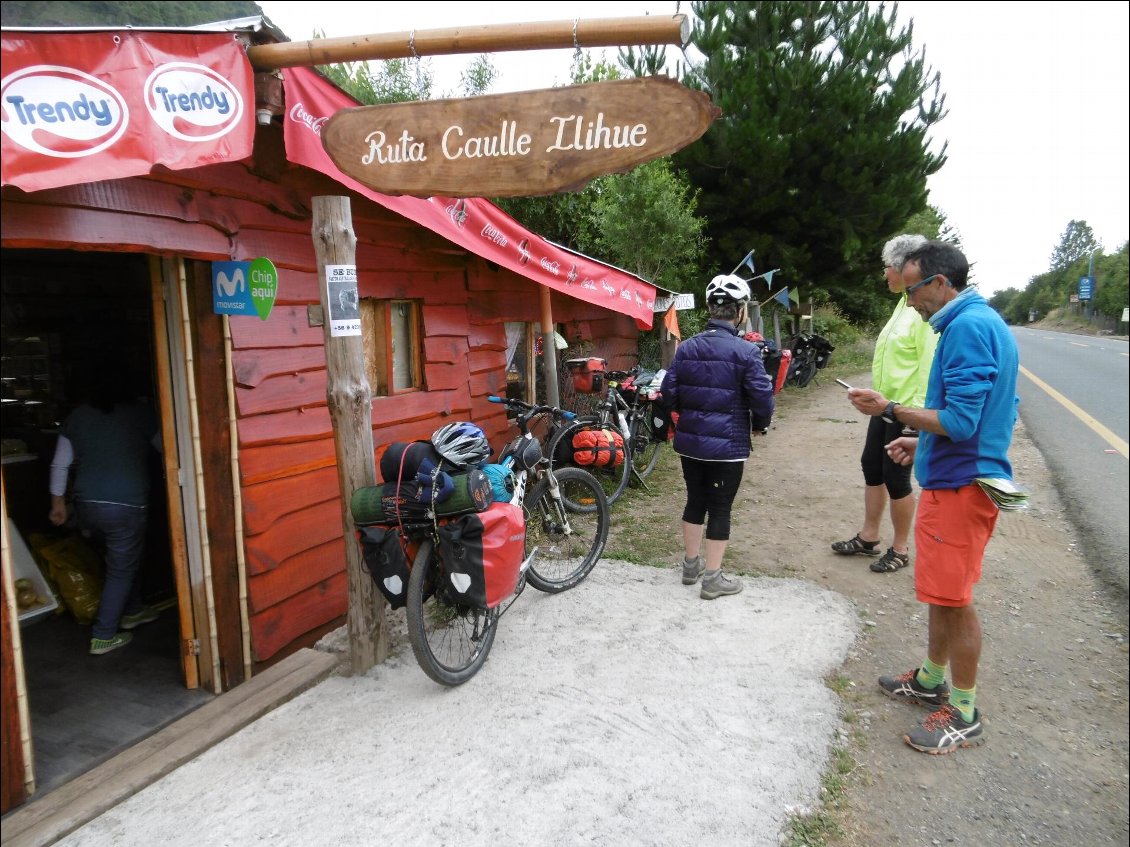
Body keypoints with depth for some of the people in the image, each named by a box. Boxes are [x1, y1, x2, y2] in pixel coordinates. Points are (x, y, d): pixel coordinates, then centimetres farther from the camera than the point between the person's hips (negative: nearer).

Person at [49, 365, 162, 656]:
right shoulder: (140, 414, -5)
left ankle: (131, 610, 37)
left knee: (127, 556, 25)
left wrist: (58, 501, 22)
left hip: (86, 505, 5)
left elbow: (60, 464, 13)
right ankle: (103, 636, 11)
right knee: (121, 569, 7)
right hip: (126, 505, -5)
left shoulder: (76, 416, 8)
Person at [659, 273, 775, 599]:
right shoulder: (746, 351, -14)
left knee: (695, 501, 19)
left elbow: (668, 393, 1)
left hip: (689, 441, 5)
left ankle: (691, 564, 32)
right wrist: (759, 425, 5)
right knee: (720, 509, 6)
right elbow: (762, 398, -15)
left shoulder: (686, 347, 1)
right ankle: (712, 578, 15)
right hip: (727, 444, -5)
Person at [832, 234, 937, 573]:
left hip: (905, 412, -10)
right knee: (871, 467, 16)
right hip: (884, 406, 10)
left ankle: (900, 549, 20)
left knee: (896, 478, 2)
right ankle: (868, 537, 31)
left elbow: (930, 367, -23)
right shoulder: (904, 304, 10)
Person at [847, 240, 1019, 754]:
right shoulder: (982, 322, 13)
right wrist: (921, 443, 17)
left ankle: (964, 714, 17)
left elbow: (961, 421, -25)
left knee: (954, 597, 1)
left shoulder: (967, 328, -20)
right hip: (952, 477, 10)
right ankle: (932, 679, 36)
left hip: (959, 483, -10)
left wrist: (890, 411, -17)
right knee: (941, 591, 20)